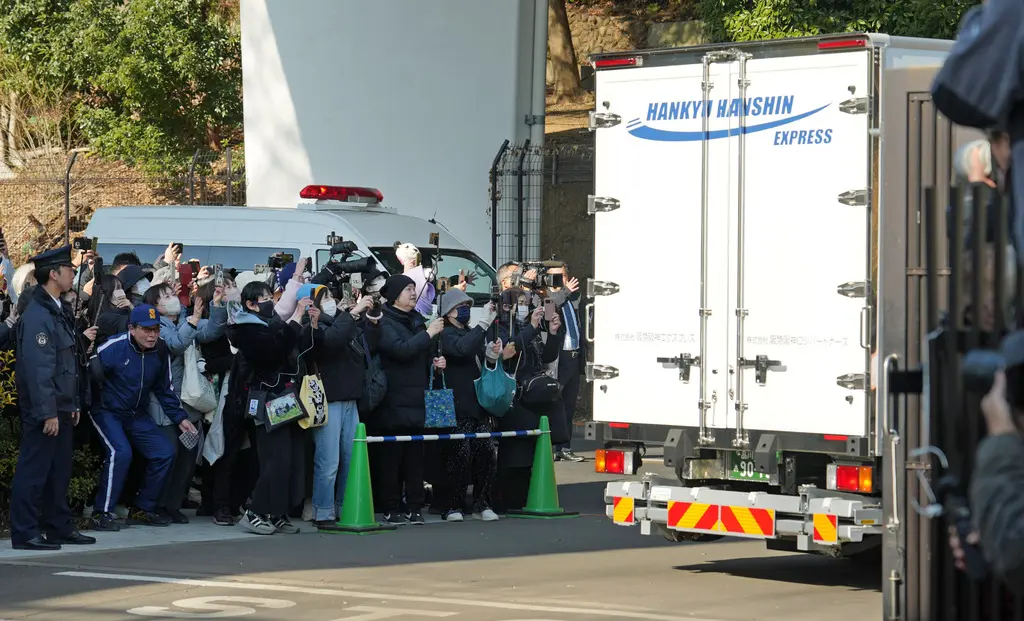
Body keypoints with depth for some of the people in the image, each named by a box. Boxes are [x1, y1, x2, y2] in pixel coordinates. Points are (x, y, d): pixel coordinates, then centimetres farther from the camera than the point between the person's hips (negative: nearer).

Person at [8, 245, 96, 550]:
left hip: (61, 407, 9)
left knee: (59, 471, 14)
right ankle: (24, 533, -1)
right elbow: (37, 367, -21)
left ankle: (60, 528, 22)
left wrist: (73, 404, 18)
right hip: (44, 410, -9)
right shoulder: (36, 316, -17)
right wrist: (47, 412, -23)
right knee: (33, 471, -5)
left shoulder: (60, 311, 14)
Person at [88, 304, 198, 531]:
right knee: (120, 452, -28)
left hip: (137, 415, 7)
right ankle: (102, 513, -19)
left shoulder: (160, 352, -1)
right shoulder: (114, 347, -21)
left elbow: (165, 389, 12)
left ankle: (143, 509, 13)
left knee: (165, 452, -1)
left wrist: (180, 418, 10)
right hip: (107, 412, -7)